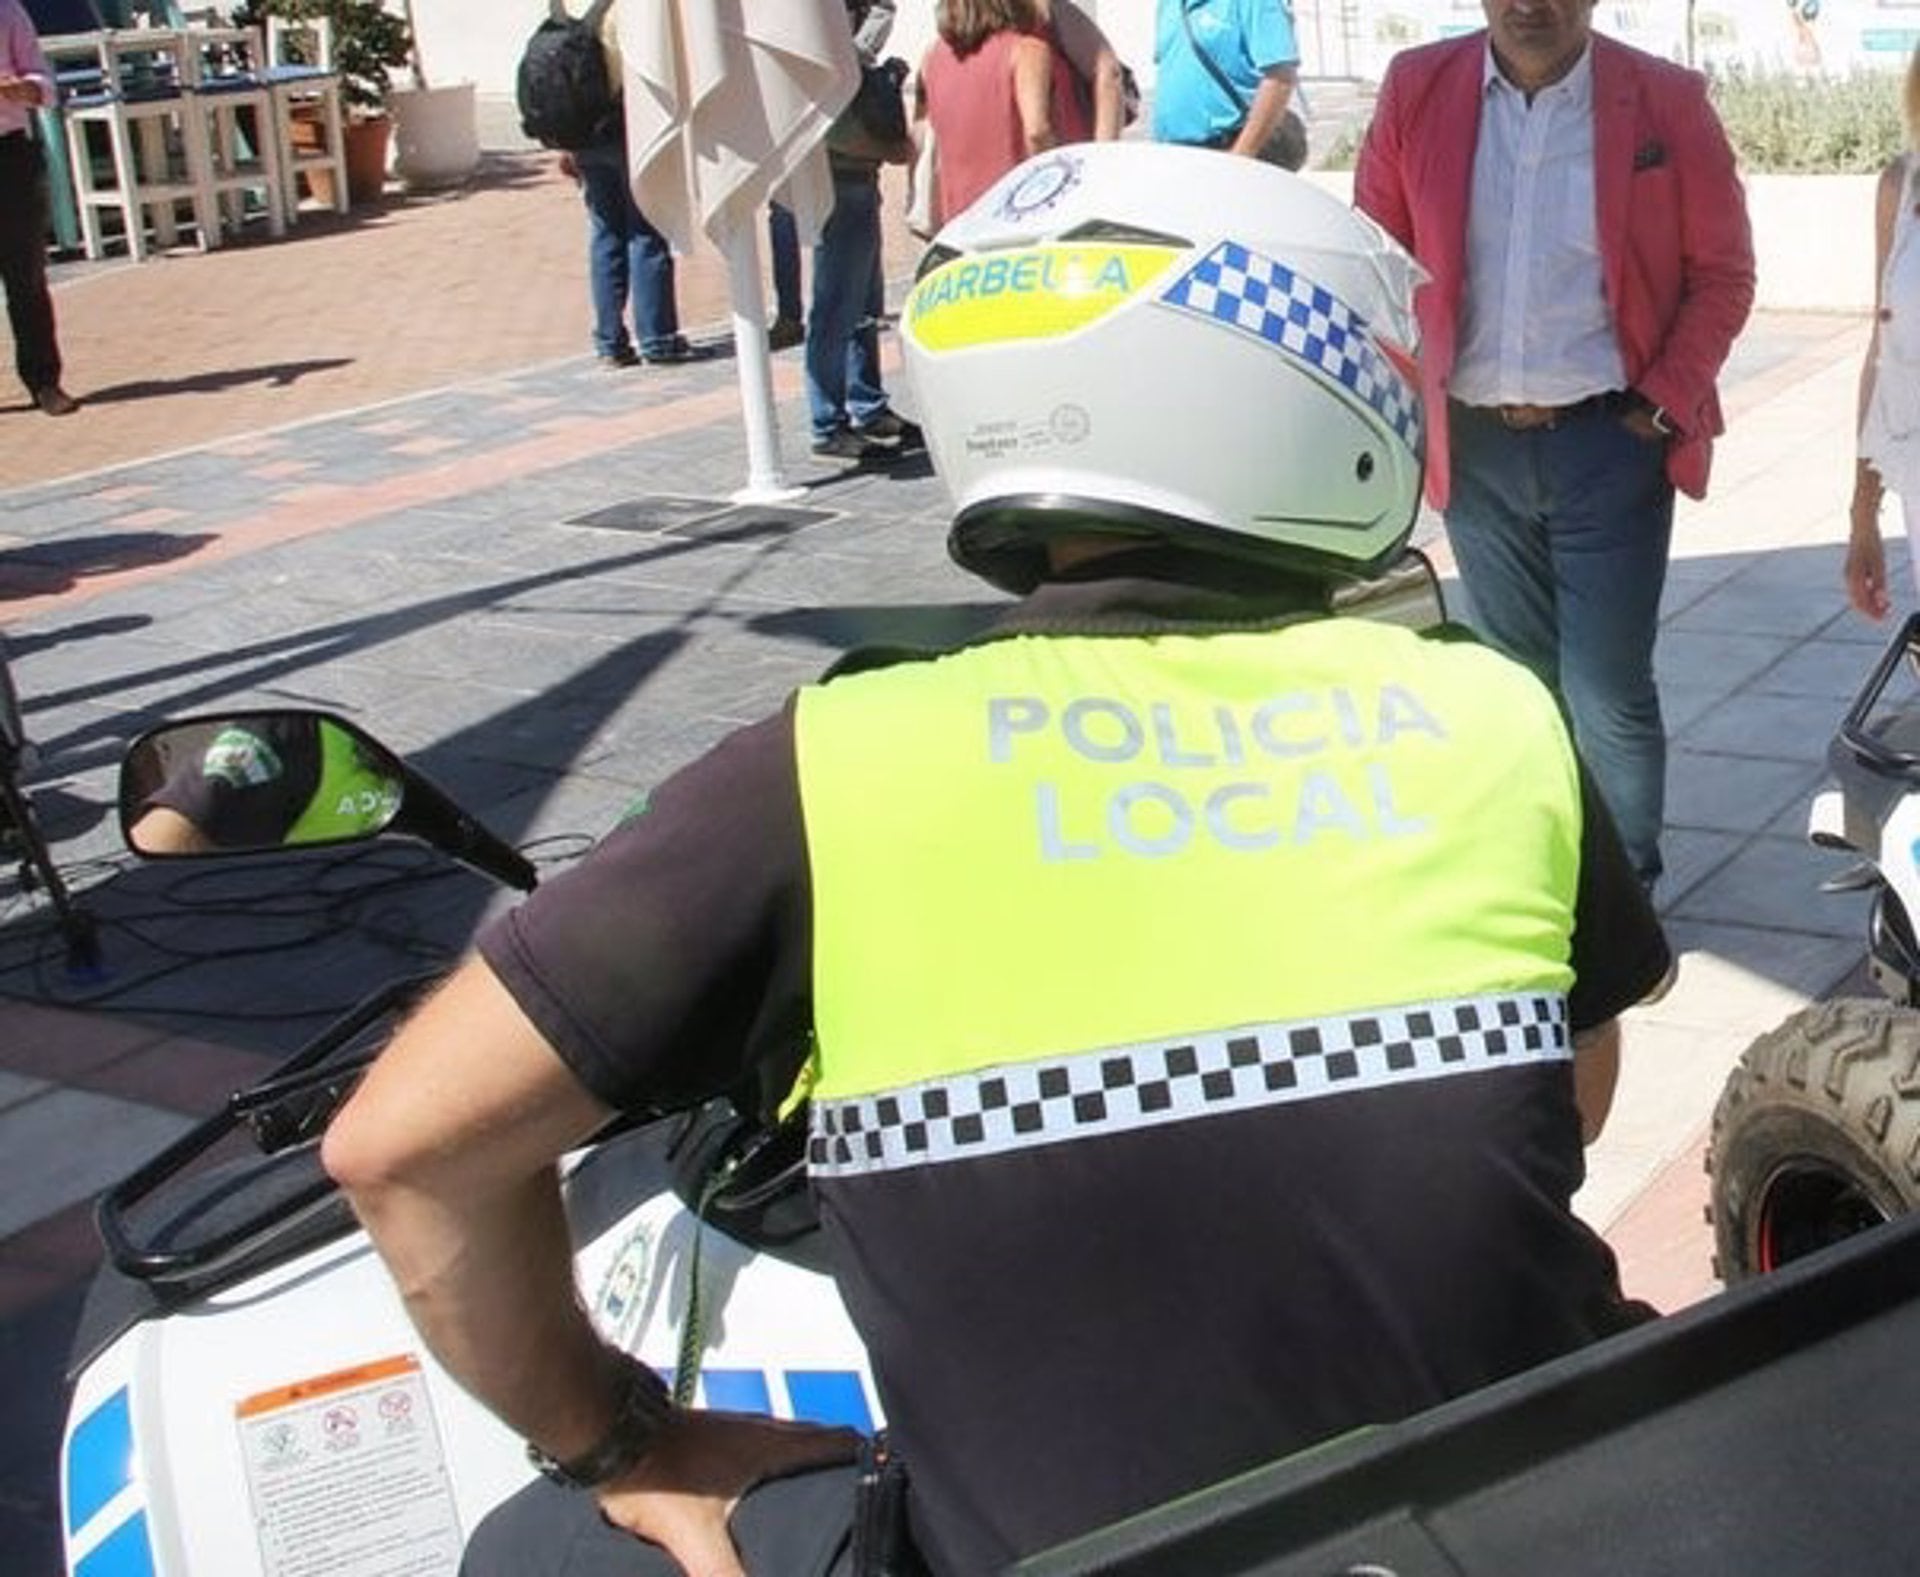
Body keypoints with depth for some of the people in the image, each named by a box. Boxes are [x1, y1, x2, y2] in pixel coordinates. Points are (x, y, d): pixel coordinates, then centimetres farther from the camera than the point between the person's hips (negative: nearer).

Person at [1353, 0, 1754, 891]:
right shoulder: (1416, 90, 0)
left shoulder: (1665, 100, -5)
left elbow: (1723, 270, 1)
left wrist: (1666, 402, -7)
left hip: (1609, 441, -2)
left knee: (1608, 692, -1)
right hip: (1474, 443, 3)